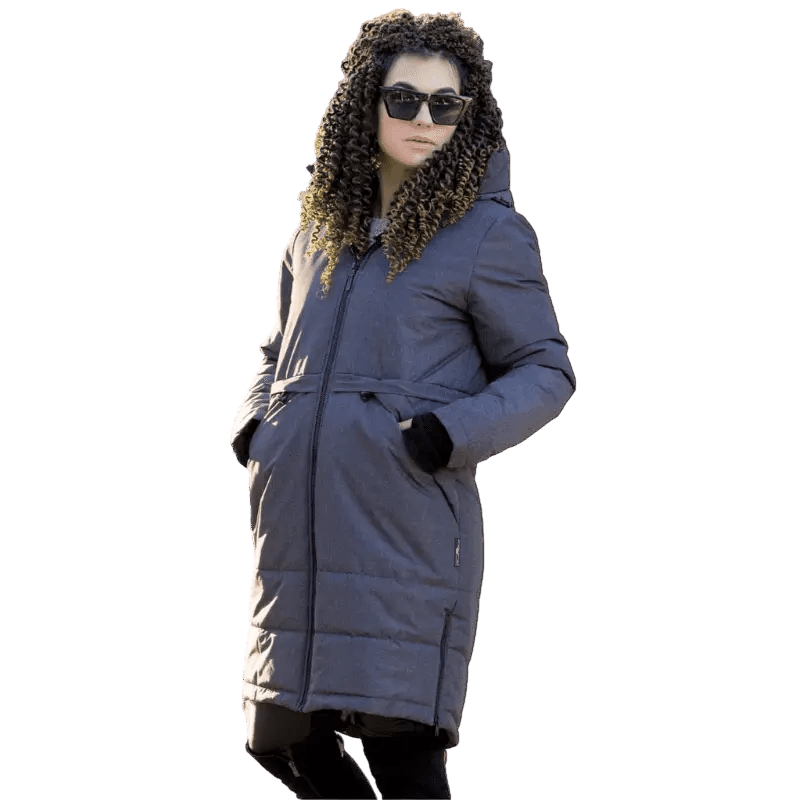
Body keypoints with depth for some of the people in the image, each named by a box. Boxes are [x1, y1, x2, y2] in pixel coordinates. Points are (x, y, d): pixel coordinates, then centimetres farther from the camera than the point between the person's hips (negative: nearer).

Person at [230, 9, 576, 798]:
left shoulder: (486, 232, 0)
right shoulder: (323, 224, 15)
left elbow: (544, 371, 2)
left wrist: (452, 433, -14)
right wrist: (255, 424, 9)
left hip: (407, 522, -6)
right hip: (298, 521, 6)